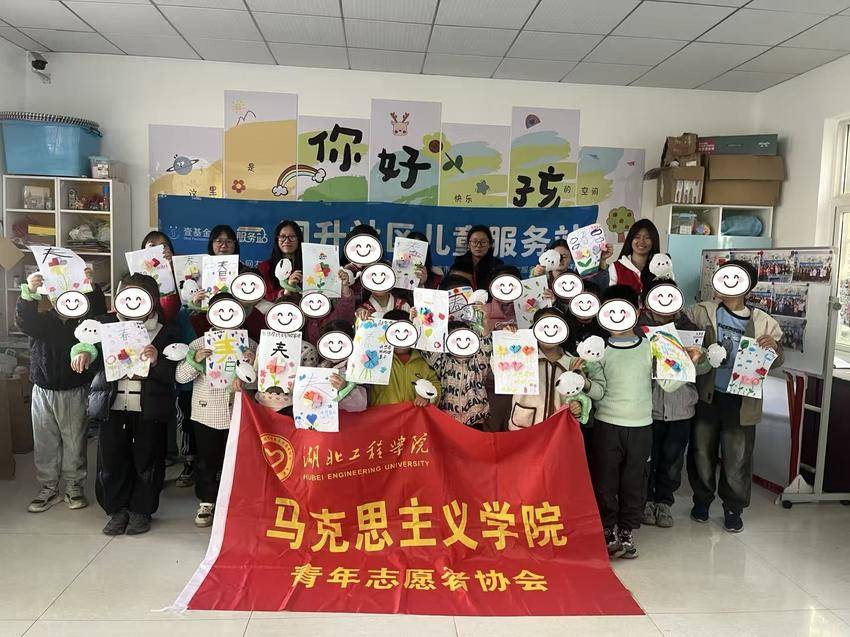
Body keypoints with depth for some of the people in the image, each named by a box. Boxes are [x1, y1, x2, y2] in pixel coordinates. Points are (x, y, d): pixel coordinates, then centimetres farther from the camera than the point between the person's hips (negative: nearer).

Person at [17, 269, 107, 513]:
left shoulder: (83, 321, 0)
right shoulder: (42, 321, 3)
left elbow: (99, 313, -19)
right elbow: (24, 320, -17)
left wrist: (92, 287, -34)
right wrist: (29, 292, -34)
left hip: (75, 393, -2)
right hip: (43, 391, 2)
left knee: (75, 442, 7)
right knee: (45, 443, 9)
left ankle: (74, 488, 19)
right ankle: (49, 488, 21)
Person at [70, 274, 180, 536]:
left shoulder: (167, 332, 1)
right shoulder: (106, 324, 7)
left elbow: (172, 374, -4)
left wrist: (156, 361, -23)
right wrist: (83, 352, -20)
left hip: (150, 409, -2)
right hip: (113, 406, 2)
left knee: (147, 461, 6)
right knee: (111, 461, 6)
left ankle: (141, 511, 24)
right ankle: (117, 511, 25)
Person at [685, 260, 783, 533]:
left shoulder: (763, 323, -1)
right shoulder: (704, 311, -3)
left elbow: (777, 362, 6)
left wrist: (774, 347, -16)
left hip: (741, 402, 0)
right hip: (707, 396, 0)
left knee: (737, 459, 9)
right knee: (702, 453, 14)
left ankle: (733, 508, 30)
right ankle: (702, 498, 36)